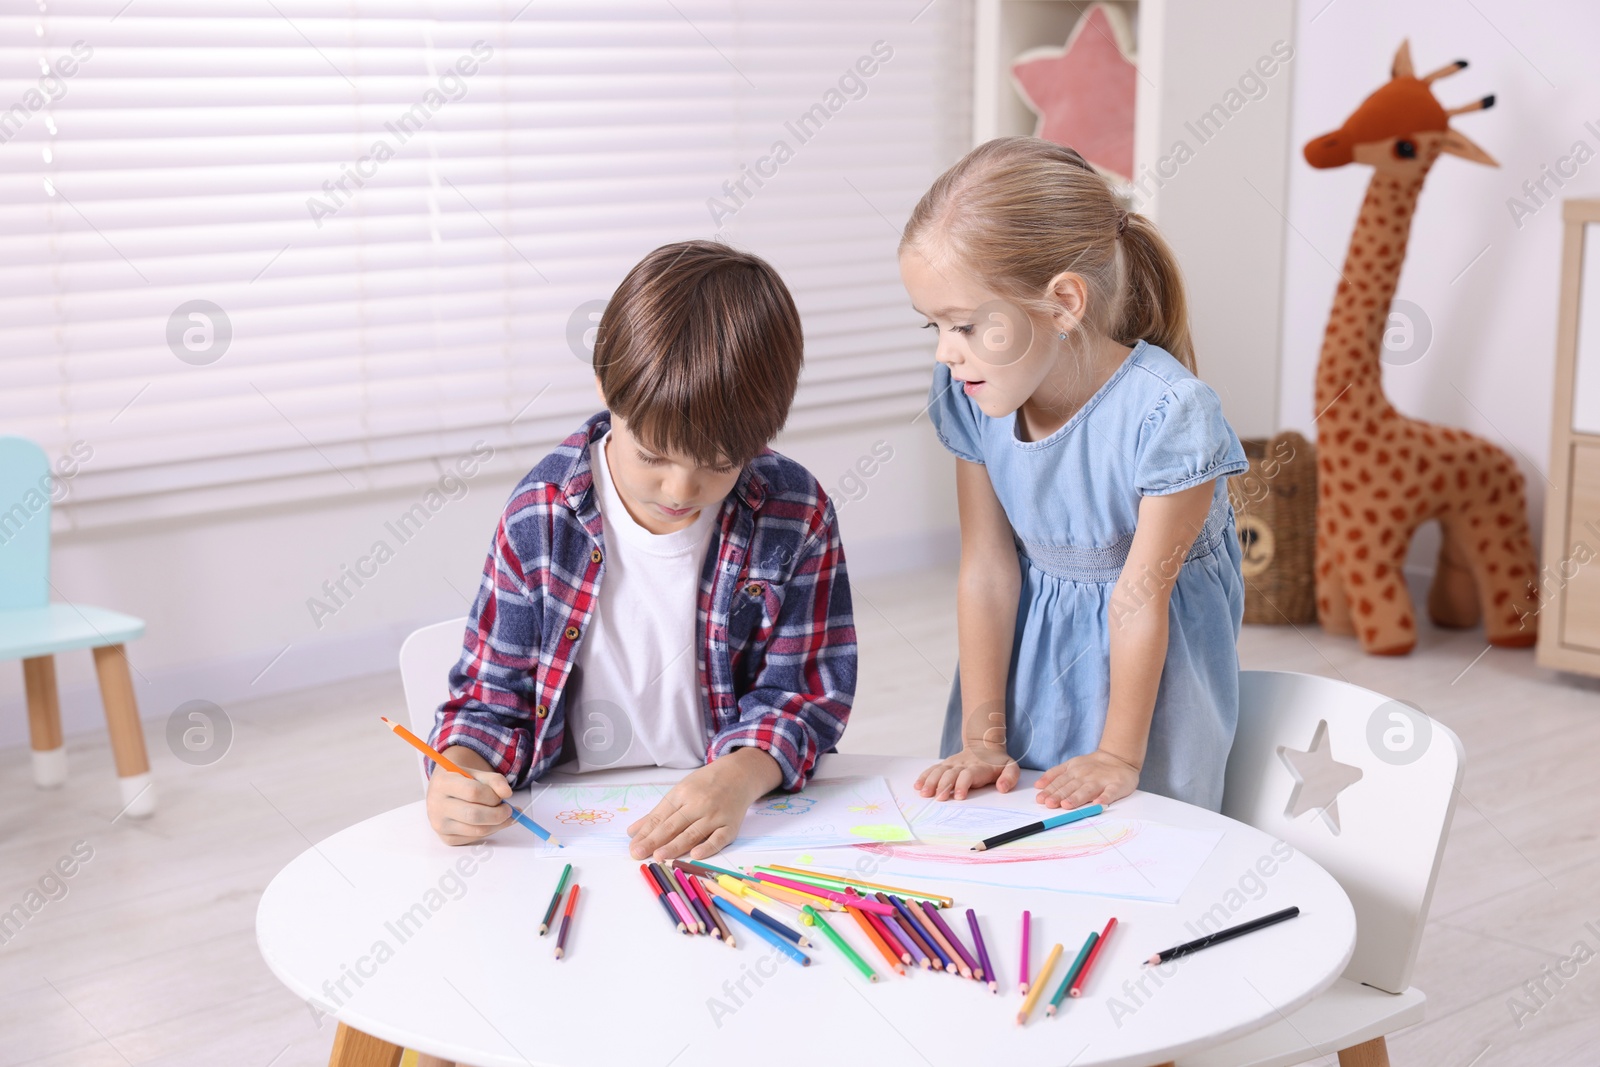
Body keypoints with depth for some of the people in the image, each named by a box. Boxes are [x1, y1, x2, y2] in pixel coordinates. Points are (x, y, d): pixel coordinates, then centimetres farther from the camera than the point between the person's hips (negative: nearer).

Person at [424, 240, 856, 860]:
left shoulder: (795, 516, -5)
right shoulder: (540, 516, -5)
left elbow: (805, 690, -2)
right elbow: (494, 691, 3)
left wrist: (740, 777, -22)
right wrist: (462, 772, -19)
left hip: (745, 822, 1)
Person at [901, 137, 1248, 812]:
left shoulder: (1166, 414, -30)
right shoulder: (968, 395, -14)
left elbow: (1140, 597, -23)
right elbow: (987, 569, -10)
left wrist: (1120, 756, -15)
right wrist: (983, 737, -9)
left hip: (1153, 655, -4)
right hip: (1029, 641, 4)